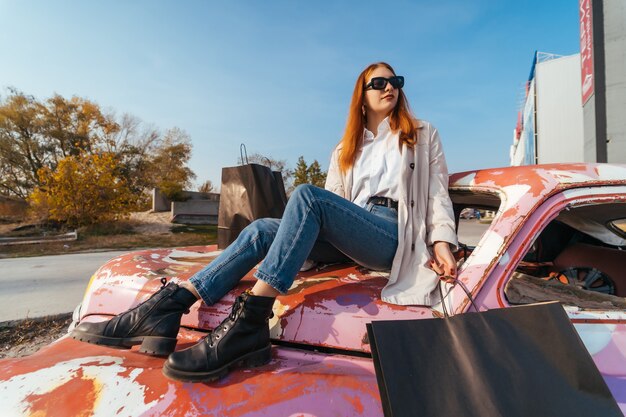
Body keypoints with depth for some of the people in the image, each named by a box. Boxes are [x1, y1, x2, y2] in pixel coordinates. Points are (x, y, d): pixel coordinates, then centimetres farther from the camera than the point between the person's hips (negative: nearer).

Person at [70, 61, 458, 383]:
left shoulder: (423, 134, 16)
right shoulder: (347, 148, 23)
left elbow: (437, 191, 5)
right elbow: (333, 203, 14)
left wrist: (441, 240, -11)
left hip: (396, 234, -3)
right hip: (352, 235, 4)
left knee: (306, 194, -31)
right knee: (263, 229, -20)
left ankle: (249, 323, -37)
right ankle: (168, 305, -26)